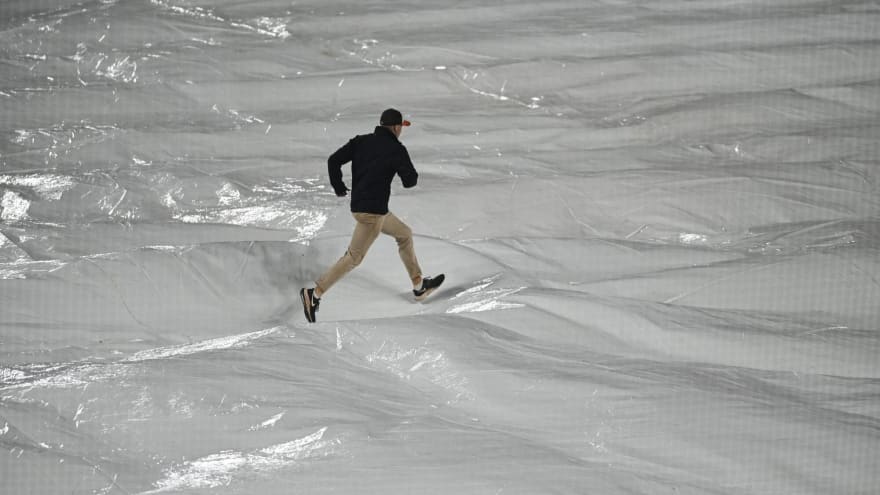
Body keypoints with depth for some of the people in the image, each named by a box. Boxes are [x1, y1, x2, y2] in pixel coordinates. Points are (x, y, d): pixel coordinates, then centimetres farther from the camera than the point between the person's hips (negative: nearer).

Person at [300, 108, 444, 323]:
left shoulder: (361, 141, 5)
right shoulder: (396, 149, -12)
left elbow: (334, 160, -3)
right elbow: (410, 181, -11)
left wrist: (338, 187, 9)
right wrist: (410, 173, 11)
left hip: (359, 203, 9)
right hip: (371, 211, -9)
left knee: (404, 234, 21)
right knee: (354, 257, -2)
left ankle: (419, 286, 28)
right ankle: (314, 294, -3)